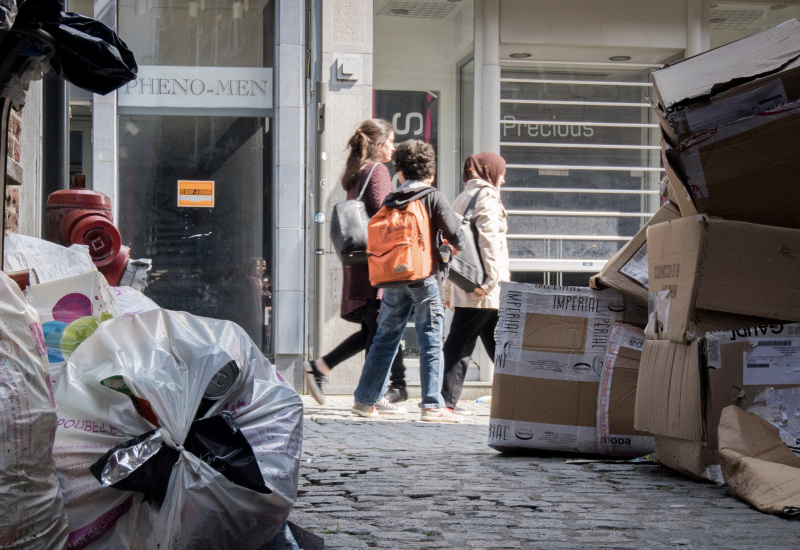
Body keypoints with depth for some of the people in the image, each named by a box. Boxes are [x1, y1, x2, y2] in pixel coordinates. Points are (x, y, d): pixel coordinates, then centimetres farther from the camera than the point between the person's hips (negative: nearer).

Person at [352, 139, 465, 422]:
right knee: (430, 342, 0)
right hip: (424, 277, -4)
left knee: (385, 338, 13)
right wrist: (457, 247, 12)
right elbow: (454, 234, -10)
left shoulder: (389, 202, 9)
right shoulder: (433, 198, -4)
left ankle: (365, 400, 16)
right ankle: (431, 405, -4)